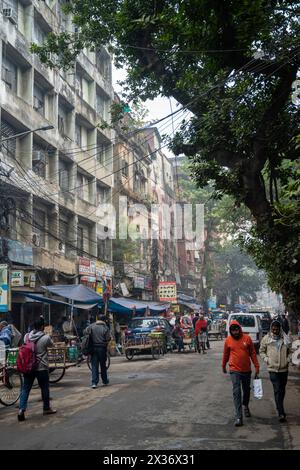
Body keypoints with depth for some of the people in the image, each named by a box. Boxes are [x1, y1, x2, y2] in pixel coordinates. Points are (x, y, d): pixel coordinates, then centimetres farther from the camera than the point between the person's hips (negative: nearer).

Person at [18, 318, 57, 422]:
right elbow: (51, 345, 4)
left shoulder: (27, 336, -2)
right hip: (41, 367, -3)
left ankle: (22, 409, -7)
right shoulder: (45, 338, -14)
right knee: (44, 388, 12)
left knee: (25, 389, 6)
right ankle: (46, 408, 25)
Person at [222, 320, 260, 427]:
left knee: (246, 390, 18)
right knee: (236, 392, -10)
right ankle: (238, 417, -11)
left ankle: (246, 406, 46)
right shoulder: (228, 340, -4)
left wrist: (256, 366, 0)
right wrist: (223, 366, 20)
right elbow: (225, 354, 10)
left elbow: (252, 353, 2)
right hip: (234, 370, -2)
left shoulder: (247, 338, -5)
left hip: (247, 370, 2)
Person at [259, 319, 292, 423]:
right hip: (273, 369, -3)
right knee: (277, 390, -10)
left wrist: (288, 360, -3)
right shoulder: (266, 339, -1)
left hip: (284, 369, 3)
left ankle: (279, 407, 34)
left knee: (282, 390, 14)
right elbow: (261, 351, 10)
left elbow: (290, 351, 13)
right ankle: (281, 413, -12)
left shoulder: (286, 339, 3)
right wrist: (266, 359, -5)